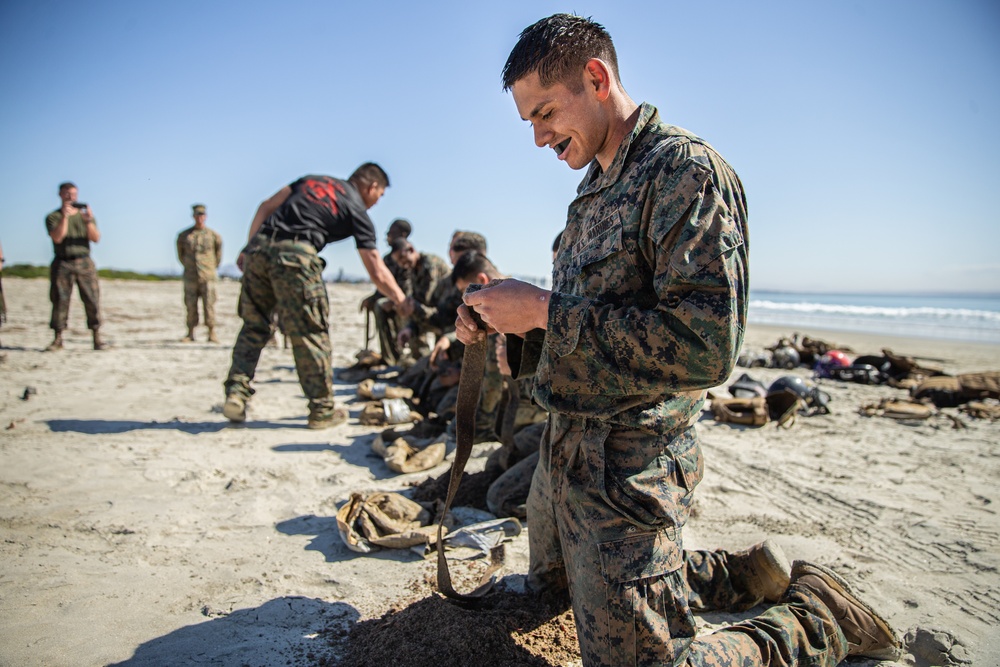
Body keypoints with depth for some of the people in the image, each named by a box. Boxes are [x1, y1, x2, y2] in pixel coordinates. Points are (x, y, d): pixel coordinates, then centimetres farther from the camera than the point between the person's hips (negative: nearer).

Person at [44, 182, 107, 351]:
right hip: (62, 264, -1)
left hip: (84, 262, 1)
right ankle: (58, 339, 3)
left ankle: (97, 337, -2)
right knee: (60, 300, -2)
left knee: (92, 299, -5)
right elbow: (57, 237, -9)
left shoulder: (85, 214, 15)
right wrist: (64, 216, -15)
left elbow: (96, 238, 1)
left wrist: (89, 221, -15)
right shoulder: (53, 217, 8)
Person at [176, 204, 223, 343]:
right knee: (190, 305, 2)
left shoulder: (213, 235, 2)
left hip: (208, 276, -1)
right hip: (190, 277, 2)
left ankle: (212, 334, 1)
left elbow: (218, 254, 15)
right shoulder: (184, 235, 6)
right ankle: (190, 334, 8)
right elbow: (180, 254, 19)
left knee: (209, 304, -4)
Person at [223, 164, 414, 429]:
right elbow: (377, 273, 9)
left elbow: (266, 206, 18)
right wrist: (402, 302, 20)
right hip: (295, 255, -6)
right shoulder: (357, 210, 11)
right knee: (311, 333, 1)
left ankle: (236, 393, 9)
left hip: (259, 246, 6)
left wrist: (249, 248, 19)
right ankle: (322, 410, 8)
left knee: (254, 325, 15)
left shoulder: (313, 179, 26)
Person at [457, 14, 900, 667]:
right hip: (565, 449, 10)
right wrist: (505, 327, -1)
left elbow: (706, 345, -29)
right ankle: (751, 571, 31)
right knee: (551, 583, 30)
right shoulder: (593, 191, 11)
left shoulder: (686, 170, -18)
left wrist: (545, 310, -24)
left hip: (627, 468, -10)